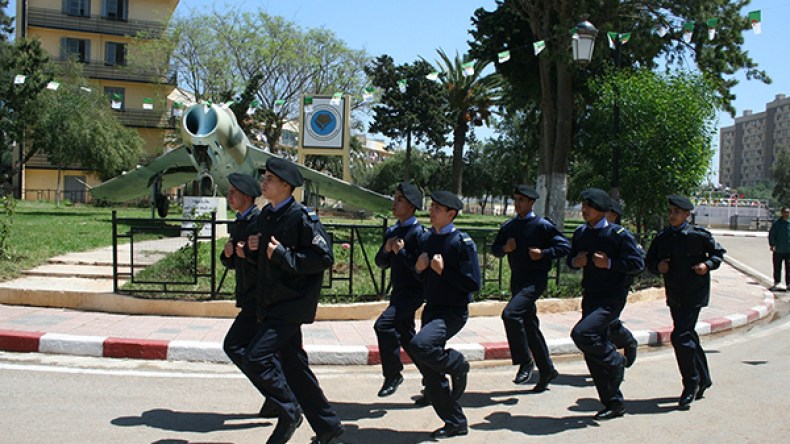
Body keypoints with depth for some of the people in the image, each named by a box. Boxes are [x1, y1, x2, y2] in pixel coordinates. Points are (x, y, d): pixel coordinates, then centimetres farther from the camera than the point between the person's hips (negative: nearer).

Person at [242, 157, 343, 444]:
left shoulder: (302, 216, -15)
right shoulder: (266, 215, 11)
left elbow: (324, 257, -20)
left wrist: (283, 255, -20)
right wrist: (253, 248, 3)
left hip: (293, 302, -9)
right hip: (272, 302, 9)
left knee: (256, 357, -16)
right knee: (293, 364, 12)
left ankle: (289, 412, 4)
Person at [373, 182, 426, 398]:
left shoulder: (418, 232, -14)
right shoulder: (391, 231, 10)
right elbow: (381, 263, 13)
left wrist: (402, 251, -23)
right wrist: (386, 249, -6)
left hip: (413, 291, -9)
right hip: (398, 291, 9)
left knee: (384, 324, -23)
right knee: (406, 337, 16)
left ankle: (393, 375, -7)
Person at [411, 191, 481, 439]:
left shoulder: (462, 242, -13)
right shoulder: (426, 239, 8)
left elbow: (473, 284, -17)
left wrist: (443, 270, -20)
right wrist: (418, 268, -4)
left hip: (453, 312, -7)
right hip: (431, 309, 7)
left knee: (420, 345, -32)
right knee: (431, 375, 7)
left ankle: (457, 365, -2)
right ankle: (456, 423, 22)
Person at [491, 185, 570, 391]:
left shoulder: (542, 225, -7)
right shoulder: (508, 226, 10)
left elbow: (565, 246, -6)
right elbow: (495, 249, 17)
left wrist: (543, 253, -17)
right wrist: (505, 248, -4)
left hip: (535, 279, -7)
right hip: (517, 279, 7)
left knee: (510, 313, -25)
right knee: (530, 326, 12)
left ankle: (525, 361, -10)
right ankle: (547, 370, 24)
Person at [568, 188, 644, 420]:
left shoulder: (619, 234, -10)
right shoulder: (580, 234, 9)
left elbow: (637, 263, -11)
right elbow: (571, 258, 19)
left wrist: (609, 263, -20)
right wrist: (575, 262, -3)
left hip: (612, 299, -7)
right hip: (590, 297, 7)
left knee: (582, 333, -26)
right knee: (593, 355, 7)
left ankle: (616, 362, 1)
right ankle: (613, 403, 20)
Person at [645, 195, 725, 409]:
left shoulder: (699, 235, -7)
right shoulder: (662, 238, 4)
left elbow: (719, 252, 5)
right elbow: (649, 261, 12)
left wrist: (708, 265, -12)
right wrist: (658, 266, -9)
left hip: (694, 294, -5)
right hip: (674, 295, 5)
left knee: (681, 337, -14)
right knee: (688, 337, 16)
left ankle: (691, 384, 2)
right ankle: (703, 379, 34)